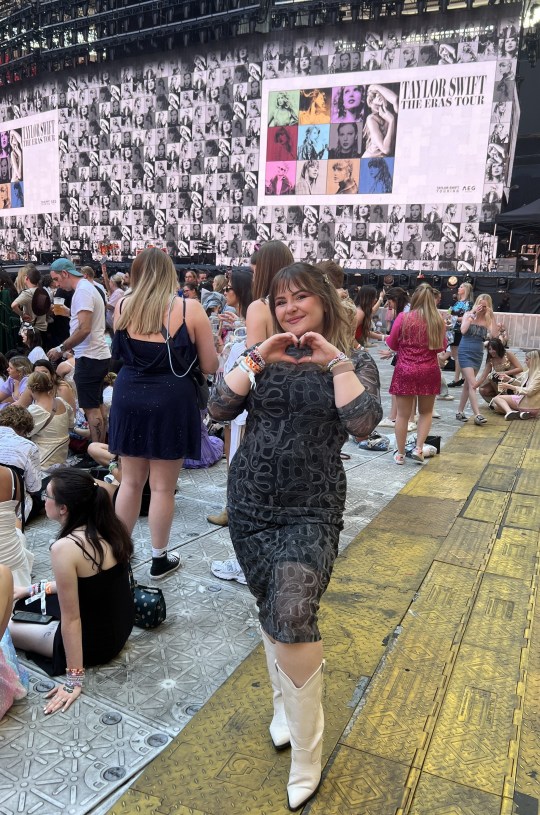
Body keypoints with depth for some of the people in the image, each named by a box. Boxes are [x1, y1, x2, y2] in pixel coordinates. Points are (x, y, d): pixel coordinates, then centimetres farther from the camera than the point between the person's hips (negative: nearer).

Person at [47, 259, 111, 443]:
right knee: (97, 406, 15)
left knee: (91, 409, -6)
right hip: (97, 355, 10)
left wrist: (61, 349, -17)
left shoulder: (83, 291, -15)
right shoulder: (88, 287, 16)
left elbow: (84, 329, -23)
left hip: (89, 357, -10)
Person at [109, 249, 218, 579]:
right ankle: (160, 559, 21)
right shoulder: (190, 308, -6)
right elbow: (210, 366, -2)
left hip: (129, 397, 4)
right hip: (171, 401, -3)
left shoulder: (123, 307, 3)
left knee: (131, 481, 17)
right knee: (163, 486, 7)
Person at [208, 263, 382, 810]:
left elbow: (362, 424, -18)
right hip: (250, 505, 4)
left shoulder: (354, 363, -1)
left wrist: (336, 360, -19)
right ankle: (285, 703, 42)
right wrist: (257, 358, -14)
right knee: (271, 609, 16)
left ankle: (305, 757, 4)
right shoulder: (262, 358, 5)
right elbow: (218, 408, -7)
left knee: (291, 616, -17)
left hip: (311, 511, -4)